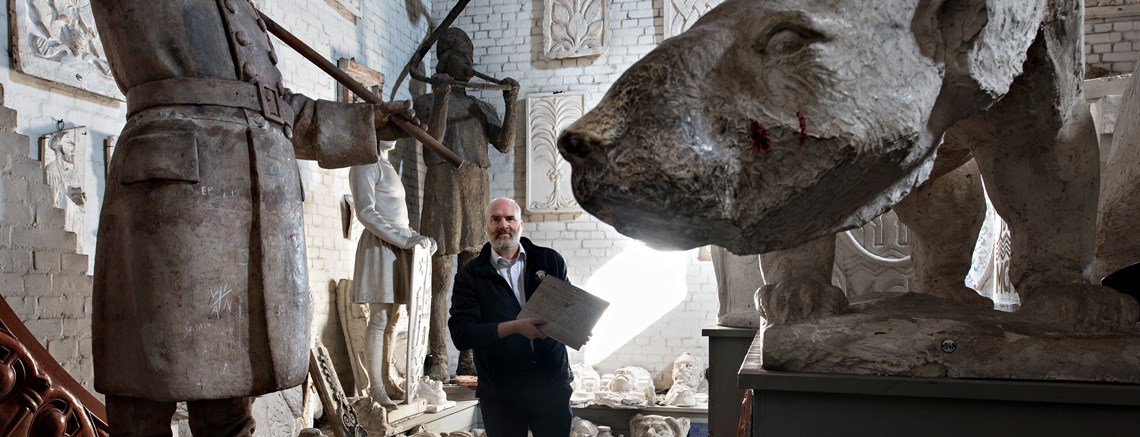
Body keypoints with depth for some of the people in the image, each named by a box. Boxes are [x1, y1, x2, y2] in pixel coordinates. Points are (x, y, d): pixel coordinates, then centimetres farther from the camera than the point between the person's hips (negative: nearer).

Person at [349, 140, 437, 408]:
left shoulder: (386, 166, 21)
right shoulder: (366, 164, -7)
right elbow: (366, 213, -16)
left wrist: (417, 237, 10)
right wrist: (405, 239, -20)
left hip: (396, 248, 9)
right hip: (379, 246, -9)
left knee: (392, 319, 10)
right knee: (380, 320, -6)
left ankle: (386, 378, 17)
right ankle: (375, 387, -1)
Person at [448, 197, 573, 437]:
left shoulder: (550, 261, 5)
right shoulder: (470, 276, 0)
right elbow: (461, 334, -9)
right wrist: (514, 327, -21)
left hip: (552, 384, 1)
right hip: (500, 393, -1)